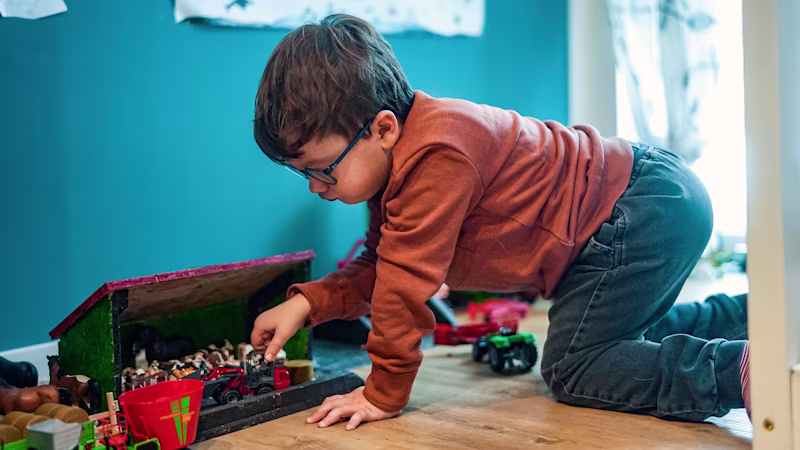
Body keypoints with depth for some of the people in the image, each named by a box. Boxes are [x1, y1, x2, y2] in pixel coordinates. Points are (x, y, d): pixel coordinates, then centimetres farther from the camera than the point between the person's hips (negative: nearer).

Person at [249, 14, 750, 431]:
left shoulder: (435, 158, -30)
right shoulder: (397, 157, 4)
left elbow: (407, 282, -26)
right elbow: (382, 267, 12)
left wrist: (384, 394, -16)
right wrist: (307, 302, -1)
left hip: (650, 210, -11)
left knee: (573, 367, -10)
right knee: (623, 336, 28)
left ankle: (743, 370, -16)